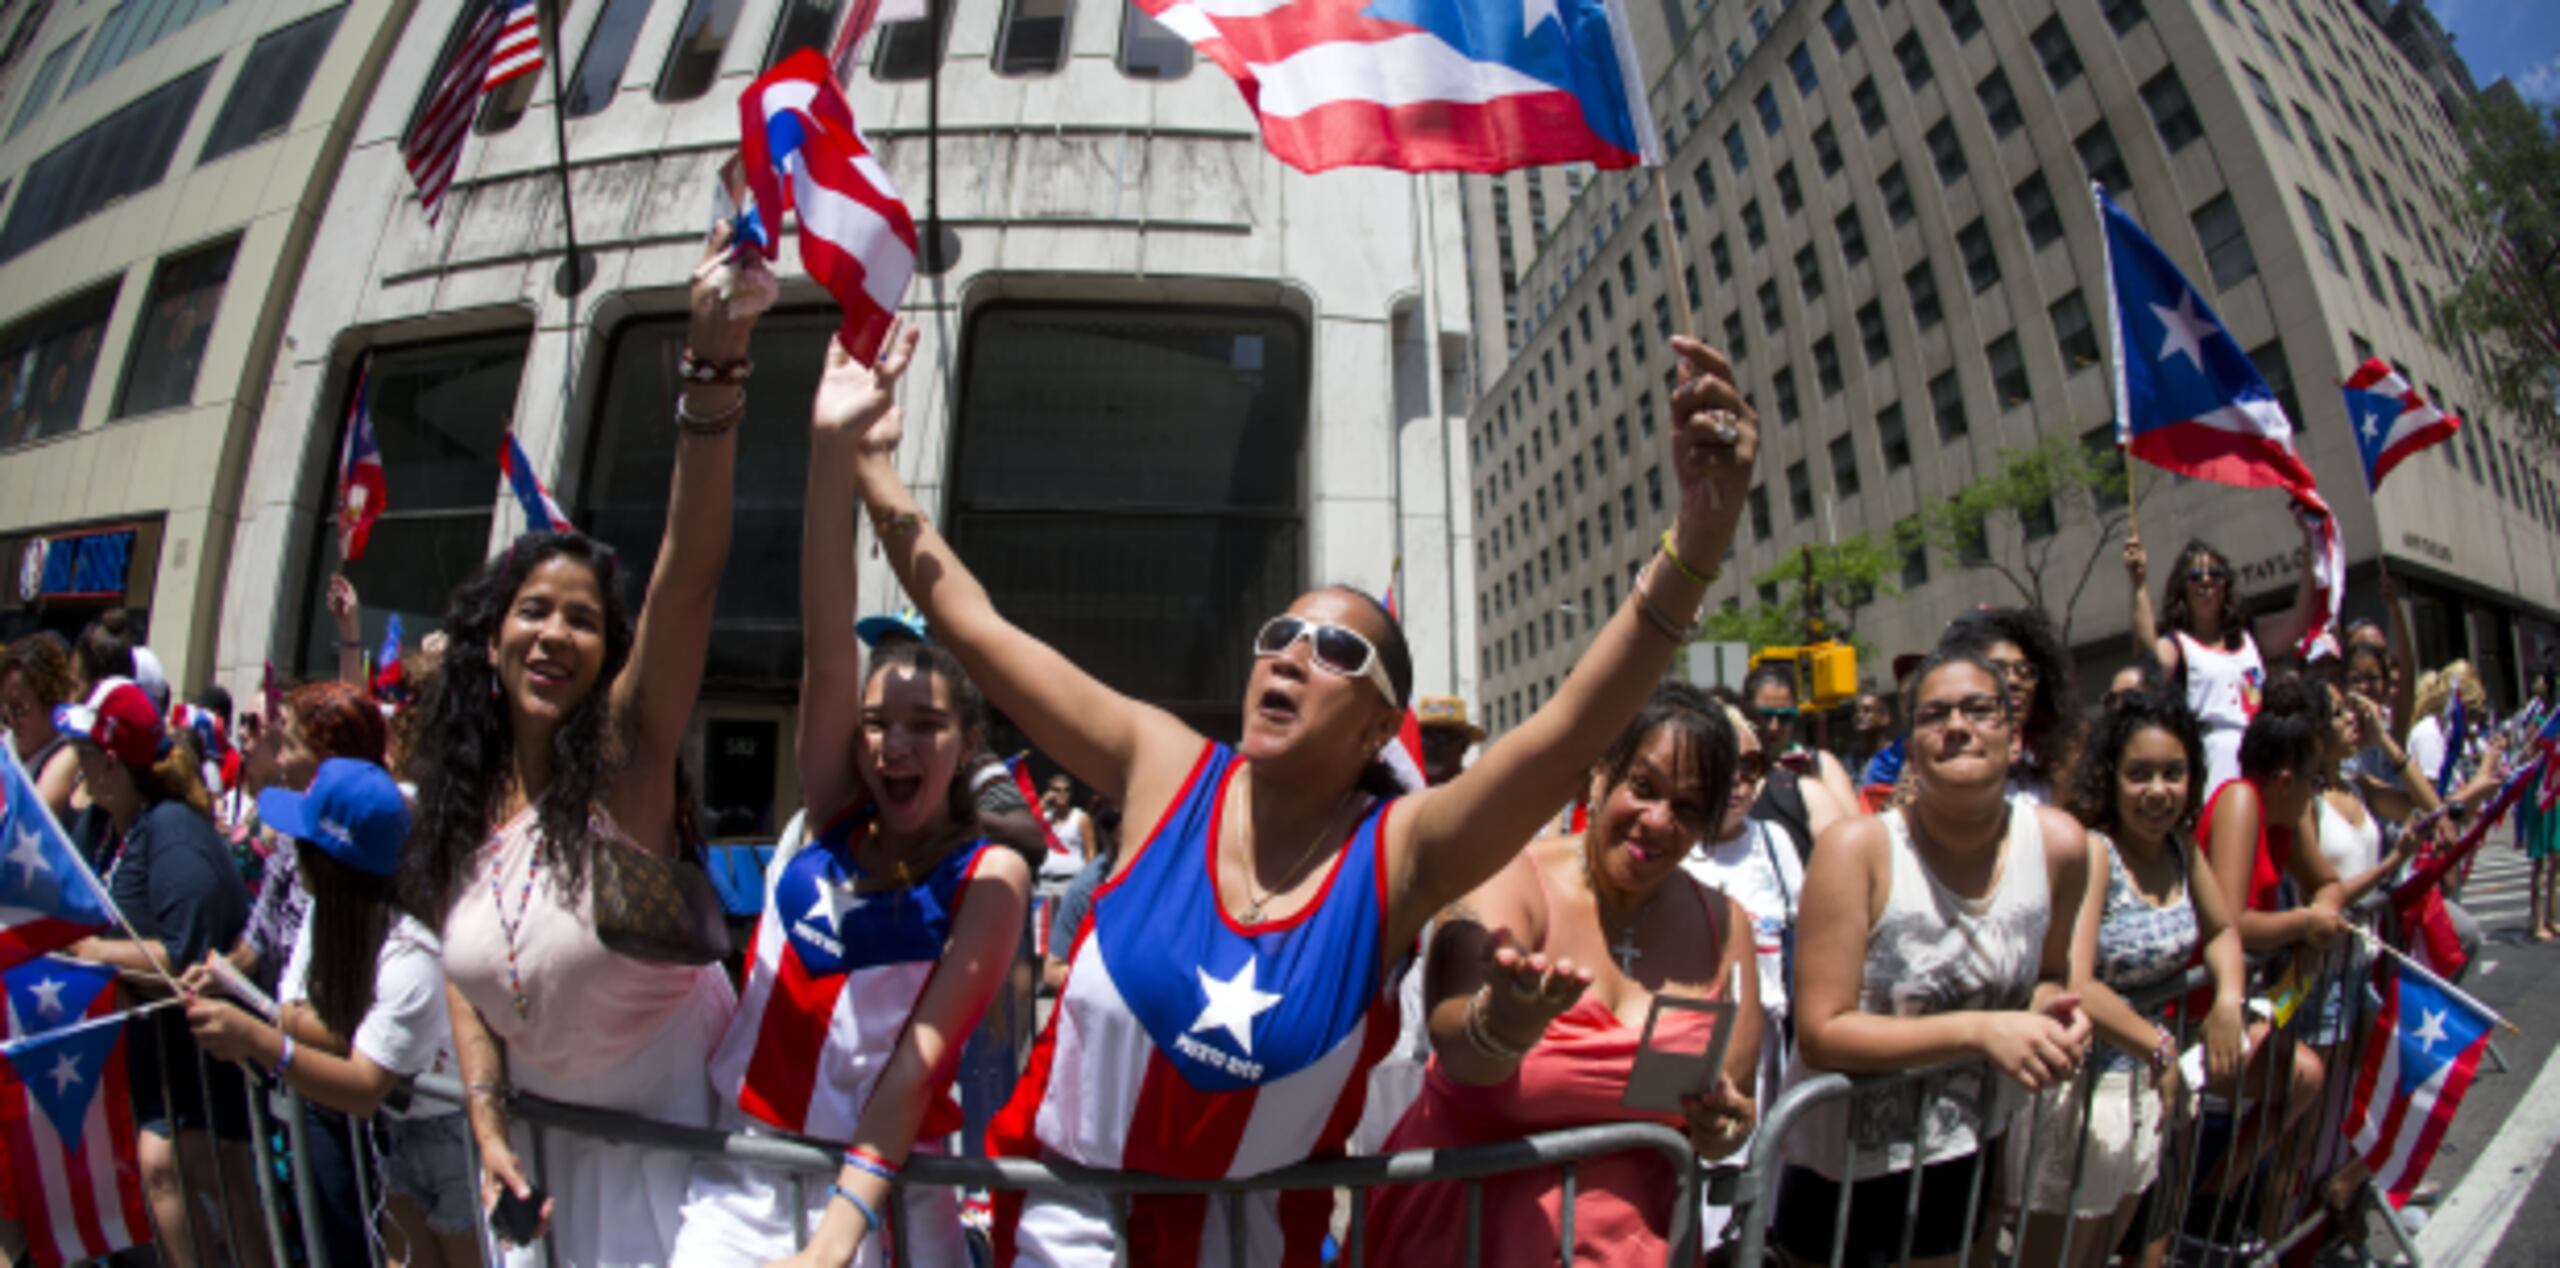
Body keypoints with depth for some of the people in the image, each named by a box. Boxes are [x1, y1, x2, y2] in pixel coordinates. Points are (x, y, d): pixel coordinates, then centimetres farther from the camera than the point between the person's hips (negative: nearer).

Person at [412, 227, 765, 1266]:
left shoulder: (625, 750, -19)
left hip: (669, 1121, -5)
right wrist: (488, 1124, -4)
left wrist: (714, 367, -46)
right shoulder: (453, 805, -5)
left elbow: (688, 575, -35)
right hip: (540, 1132, 5)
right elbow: (465, 977, 7)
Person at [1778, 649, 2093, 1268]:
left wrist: (2052, 1011, -11)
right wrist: (1978, 1031, -31)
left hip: (1967, 1160, 4)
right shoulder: (1857, 848, -22)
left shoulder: (2060, 845, -8)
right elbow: (1820, 1032, -25)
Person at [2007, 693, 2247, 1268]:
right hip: (2079, 1086, -7)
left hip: (2145, 1085, 7)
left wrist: (2229, 997, -3)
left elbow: (2222, 930, 17)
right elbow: (2075, 987, -30)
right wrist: (2160, 1047, -19)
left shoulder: (2181, 845, 3)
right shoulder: (2091, 852, -20)